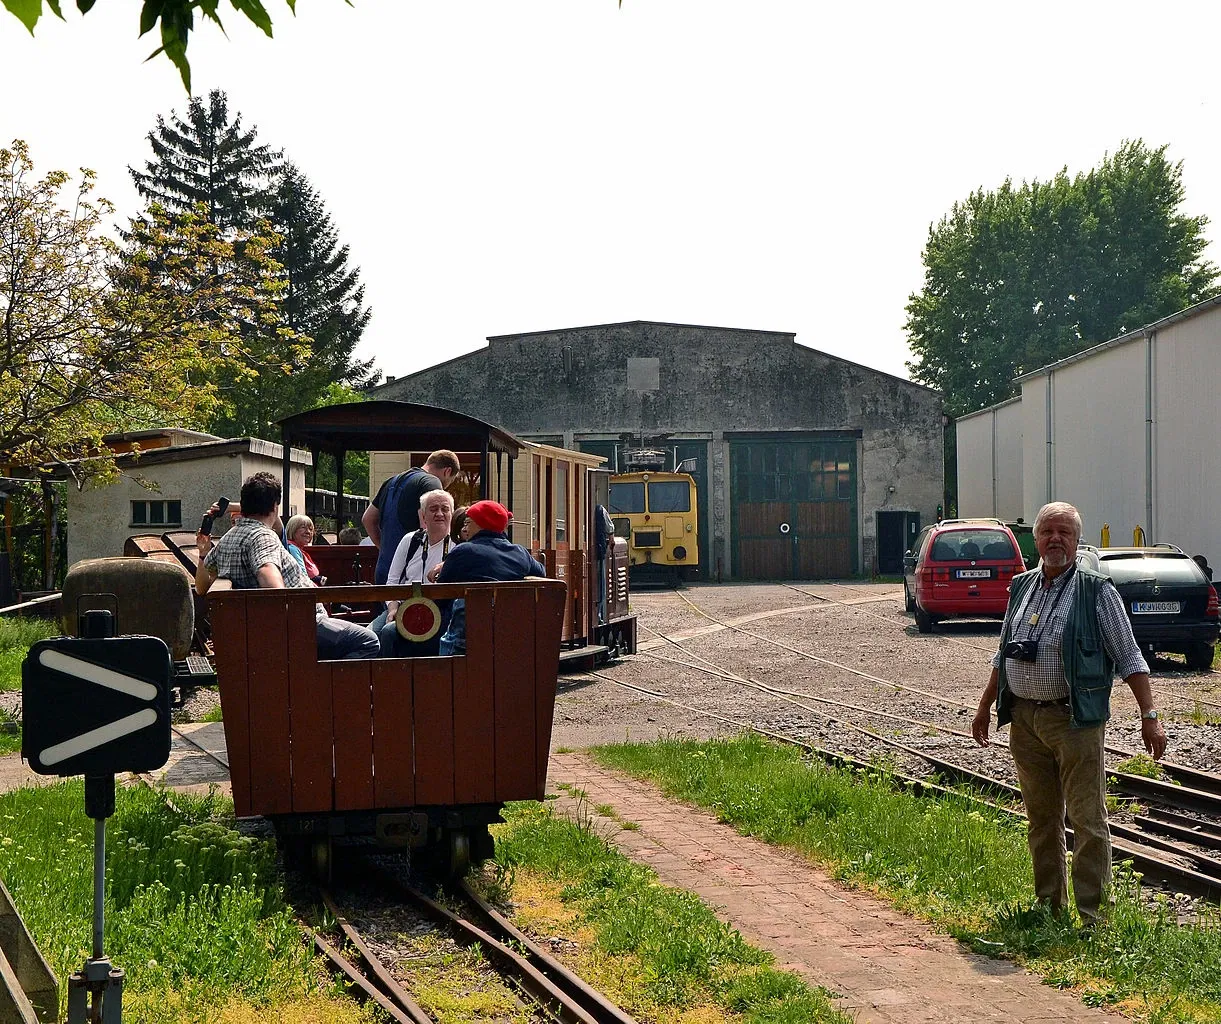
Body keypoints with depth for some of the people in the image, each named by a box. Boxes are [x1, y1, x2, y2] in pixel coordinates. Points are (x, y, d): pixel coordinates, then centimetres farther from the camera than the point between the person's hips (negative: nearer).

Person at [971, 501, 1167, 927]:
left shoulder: (1096, 591, -5)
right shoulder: (1022, 587, 12)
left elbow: (1129, 658, -6)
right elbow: (1004, 654, 22)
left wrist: (1150, 716, -12)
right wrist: (985, 708, 24)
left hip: (1075, 719, -5)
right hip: (1024, 719, 6)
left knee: (1087, 819, -5)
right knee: (1041, 819, 13)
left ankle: (1092, 914, -1)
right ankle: (1049, 904, 23)